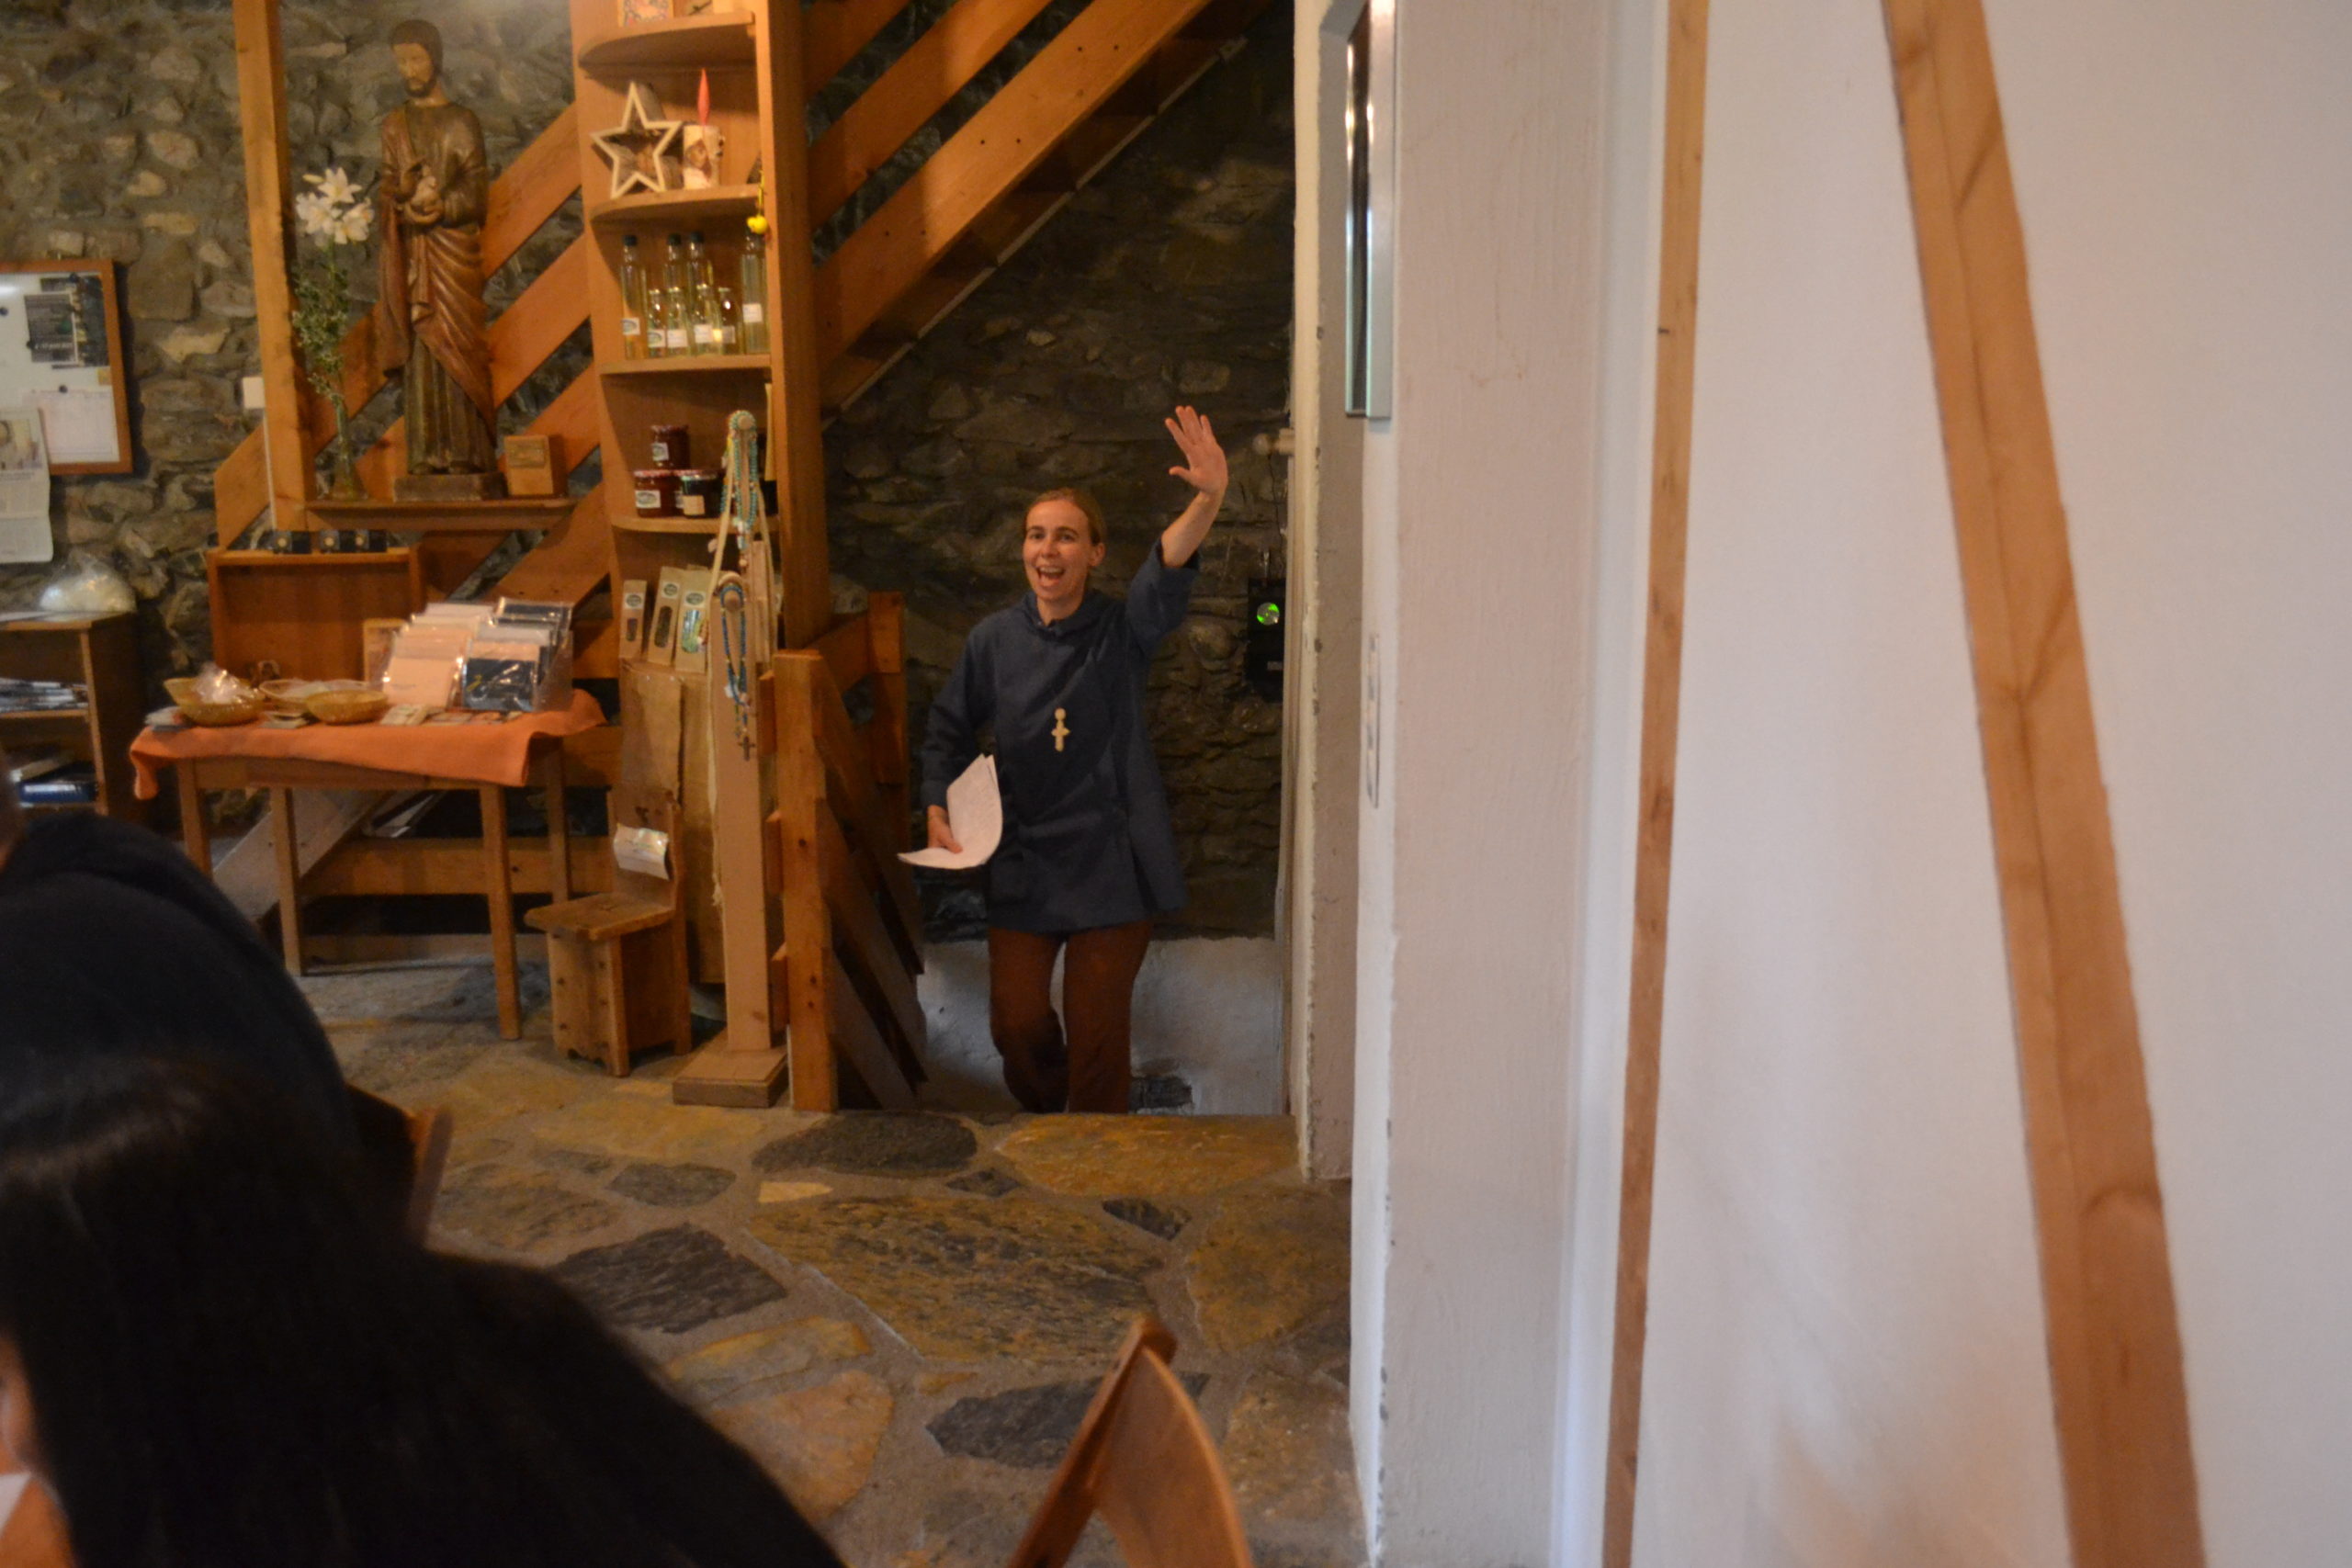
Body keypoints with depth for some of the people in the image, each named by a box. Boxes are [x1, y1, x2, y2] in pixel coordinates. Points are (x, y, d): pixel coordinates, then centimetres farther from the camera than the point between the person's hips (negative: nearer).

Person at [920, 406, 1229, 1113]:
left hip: (1112, 865, -2)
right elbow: (950, 728, 12)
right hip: (1022, 862, 2)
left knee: (1098, 1031, 4)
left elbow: (1167, 571, -28)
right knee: (1017, 1024, 7)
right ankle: (1043, 1121, 38)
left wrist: (1209, 499, -46)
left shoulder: (1123, 631, -8)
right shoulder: (994, 639, -1)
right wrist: (938, 805, -2)